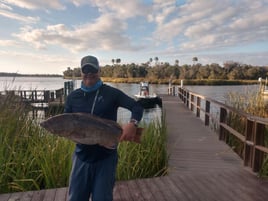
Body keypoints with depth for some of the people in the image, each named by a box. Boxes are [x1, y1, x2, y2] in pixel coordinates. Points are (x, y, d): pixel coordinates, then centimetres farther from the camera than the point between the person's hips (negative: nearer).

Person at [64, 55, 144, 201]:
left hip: (106, 157, -2)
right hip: (82, 156, 3)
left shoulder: (111, 93, -6)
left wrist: (133, 123, -28)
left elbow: (137, 107, -8)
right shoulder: (73, 97, 3)